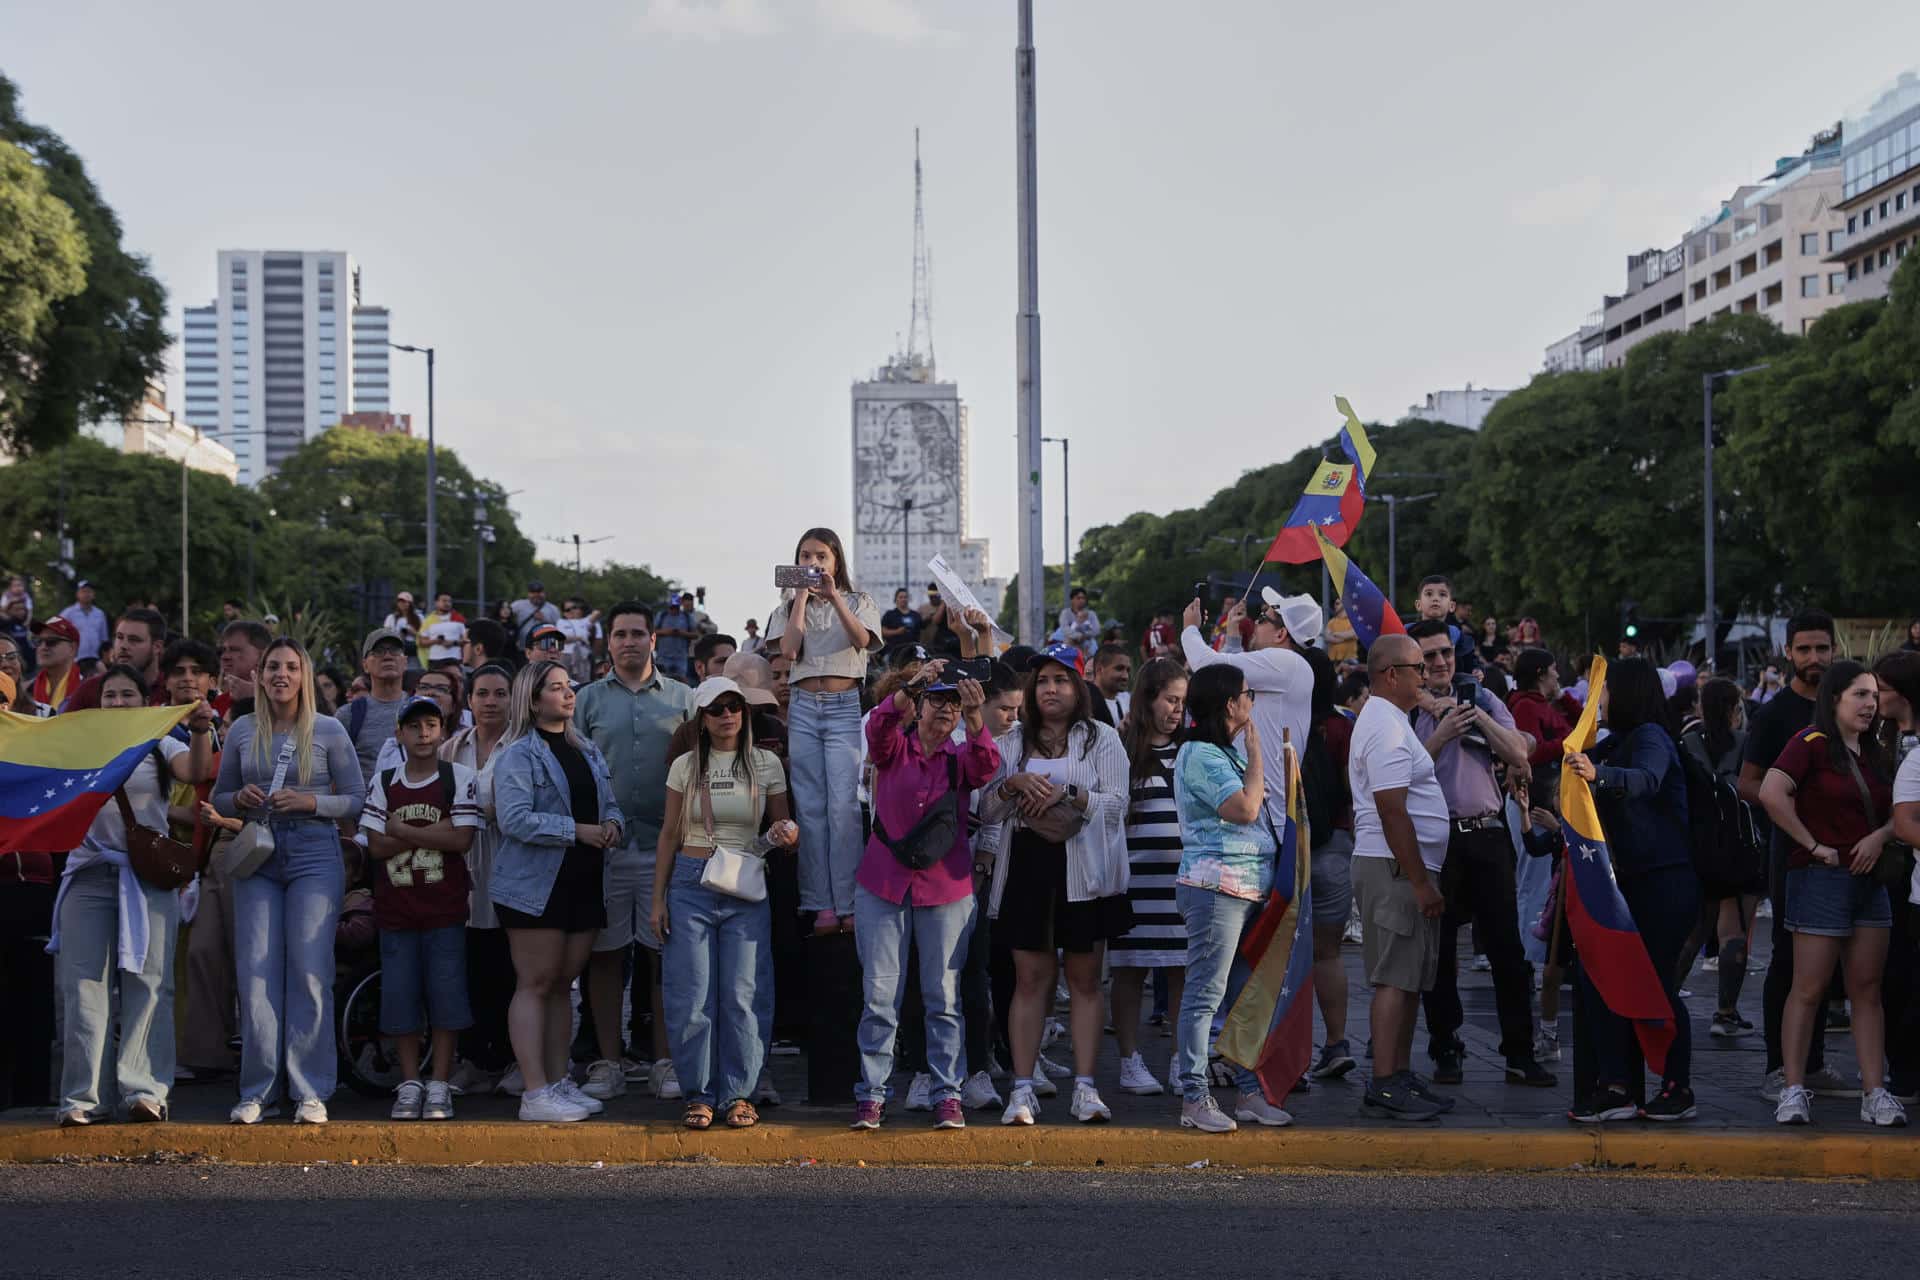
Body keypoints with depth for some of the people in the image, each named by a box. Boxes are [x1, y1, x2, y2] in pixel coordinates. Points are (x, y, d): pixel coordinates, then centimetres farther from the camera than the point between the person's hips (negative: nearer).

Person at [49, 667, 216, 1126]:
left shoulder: (160, 747, 9)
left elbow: (196, 772, -10)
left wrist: (201, 731, -27)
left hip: (148, 874, -1)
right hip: (89, 875, 1)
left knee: (148, 981, -7)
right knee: (85, 983, -3)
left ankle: (146, 1090, -9)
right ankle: (83, 1096, -2)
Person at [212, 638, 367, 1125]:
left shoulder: (329, 730, 4)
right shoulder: (243, 730, 11)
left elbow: (357, 800, 4)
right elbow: (219, 798, 18)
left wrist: (311, 801, -12)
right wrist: (240, 799, -4)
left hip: (314, 855, -2)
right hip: (256, 859, 3)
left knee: (310, 971, -6)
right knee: (257, 972, -2)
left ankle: (310, 1093, -1)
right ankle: (258, 1091, 6)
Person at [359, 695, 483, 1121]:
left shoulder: (459, 778, 0)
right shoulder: (383, 783, 8)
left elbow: (462, 839, -11)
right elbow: (376, 846, -2)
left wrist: (401, 829, -9)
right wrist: (434, 831, -11)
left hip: (445, 907, -2)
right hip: (395, 908, 2)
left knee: (446, 993, -2)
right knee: (399, 996, 4)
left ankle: (439, 1087, 7)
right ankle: (409, 1086, 14)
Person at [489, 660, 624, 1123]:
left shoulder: (588, 751, 16)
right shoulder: (518, 755, -7)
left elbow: (610, 804, 21)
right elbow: (515, 819, -18)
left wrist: (612, 824, -3)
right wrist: (577, 831, -19)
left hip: (584, 884, 7)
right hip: (536, 885, -7)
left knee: (562, 984, 12)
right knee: (535, 984, -4)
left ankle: (559, 1082, 18)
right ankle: (535, 1094, -3)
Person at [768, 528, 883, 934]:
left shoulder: (858, 601, 10)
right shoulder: (788, 608, 15)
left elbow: (862, 640, -10)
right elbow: (789, 649, -4)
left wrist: (834, 596, -18)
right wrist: (802, 596, -3)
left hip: (845, 706, -2)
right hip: (803, 707, 3)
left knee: (844, 805, -12)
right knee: (810, 806, -2)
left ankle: (848, 903, -11)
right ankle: (821, 904, -1)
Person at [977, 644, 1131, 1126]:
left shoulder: (1102, 739, 6)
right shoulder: (1013, 740, 14)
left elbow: (1117, 801, -4)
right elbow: (986, 805, 8)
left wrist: (1066, 792, -17)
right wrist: (1014, 783, -11)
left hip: (1083, 869, -1)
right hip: (1026, 866, 2)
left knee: (1085, 978, 2)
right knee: (1030, 977, 0)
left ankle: (1085, 1086, 6)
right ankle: (1022, 1088, 2)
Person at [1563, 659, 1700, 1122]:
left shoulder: (1650, 737, -13)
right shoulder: (1622, 739, 16)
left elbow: (1646, 779, -37)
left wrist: (1599, 774, -51)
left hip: (1665, 880, -9)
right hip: (1631, 879, 9)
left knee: (1657, 987, -5)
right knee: (1596, 977, 0)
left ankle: (1679, 1091, 7)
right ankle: (1615, 1086, 1)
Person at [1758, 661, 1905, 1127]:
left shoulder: (1875, 752, 15)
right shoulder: (1811, 743, -9)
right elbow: (1772, 793, -23)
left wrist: (1881, 835, -4)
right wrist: (1813, 845, -17)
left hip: (1869, 879, 7)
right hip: (1821, 879, -7)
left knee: (1867, 990, 7)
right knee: (1809, 989, -3)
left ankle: (1874, 1093, 9)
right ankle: (1794, 1090, 3)